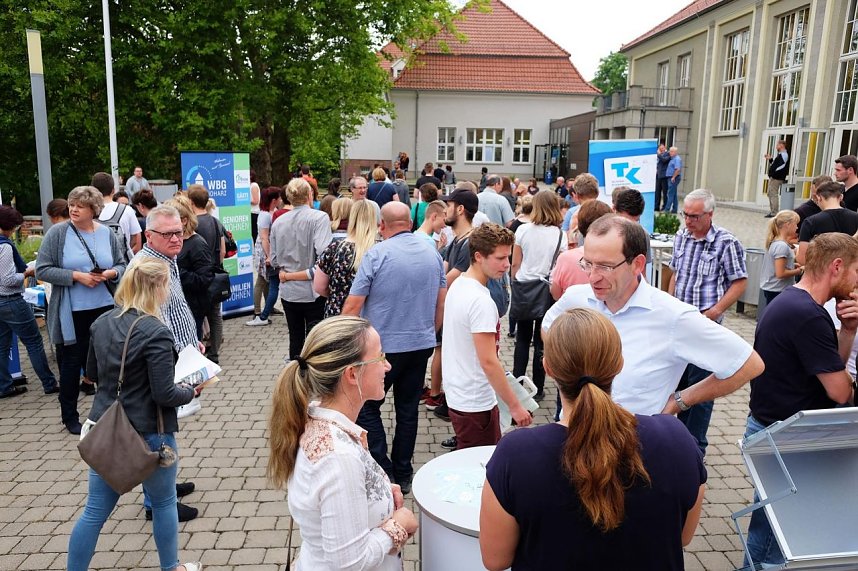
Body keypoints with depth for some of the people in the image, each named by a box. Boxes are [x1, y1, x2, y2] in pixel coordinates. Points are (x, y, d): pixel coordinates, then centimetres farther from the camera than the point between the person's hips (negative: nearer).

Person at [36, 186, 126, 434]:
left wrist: (111, 273, -11)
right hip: (72, 313, -2)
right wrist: (75, 276, -19)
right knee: (71, 362, 9)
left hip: (105, 309, 3)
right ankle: (70, 416, 25)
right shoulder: (57, 233, -6)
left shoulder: (107, 233, 3)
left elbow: (122, 265, 10)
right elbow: (42, 270, -8)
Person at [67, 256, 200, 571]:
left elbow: (92, 373, 14)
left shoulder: (102, 322, 0)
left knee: (95, 511, 16)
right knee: (164, 502, 17)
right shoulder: (156, 332, -22)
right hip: (148, 435, -6)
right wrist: (190, 391, -3)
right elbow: (164, 394, -21)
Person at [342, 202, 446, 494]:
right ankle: (402, 476, 24)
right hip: (422, 344, 6)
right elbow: (441, 302, 9)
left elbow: (353, 305, -14)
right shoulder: (433, 254, 3)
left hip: (384, 346, -5)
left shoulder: (377, 254, -13)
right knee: (408, 410, 14)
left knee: (367, 407, 9)